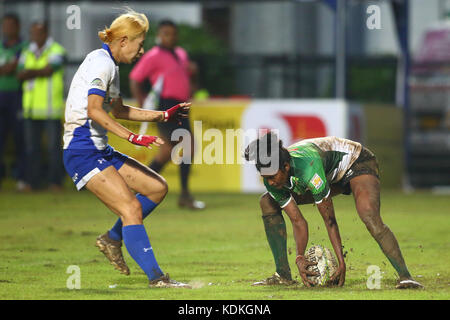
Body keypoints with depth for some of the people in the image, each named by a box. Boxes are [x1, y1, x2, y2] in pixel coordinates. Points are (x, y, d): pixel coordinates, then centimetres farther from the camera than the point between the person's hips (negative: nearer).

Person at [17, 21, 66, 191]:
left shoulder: (57, 51, 1)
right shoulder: (27, 53, 16)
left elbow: (48, 70, -13)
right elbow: (20, 74, 2)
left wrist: (30, 72, -2)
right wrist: (40, 72, -11)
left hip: (51, 108, -4)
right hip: (31, 107, 5)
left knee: (53, 146, -6)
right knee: (31, 146, 3)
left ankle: (55, 182, -1)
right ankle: (33, 181, 8)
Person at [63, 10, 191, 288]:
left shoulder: (111, 66, 18)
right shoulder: (101, 63, -13)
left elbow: (118, 111, 31)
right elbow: (94, 111, -26)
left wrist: (164, 116, 31)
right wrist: (133, 138, -30)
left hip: (100, 150, 10)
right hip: (83, 152, -10)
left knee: (157, 187, 10)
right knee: (131, 207, -18)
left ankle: (113, 239, 16)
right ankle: (155, 277, -20)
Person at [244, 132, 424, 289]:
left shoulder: (307, 168, -41)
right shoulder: (272, 180, -19)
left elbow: (329, 220, -33)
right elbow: (297, 221, -12)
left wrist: (341, 263, -29)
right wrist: (300, 257, -25)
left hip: (358, 163, -8)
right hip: (332, 176, 8)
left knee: (370, 218, -36)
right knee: (267, 202, 1)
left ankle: (405, 277, -31)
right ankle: (283, 275, 2)